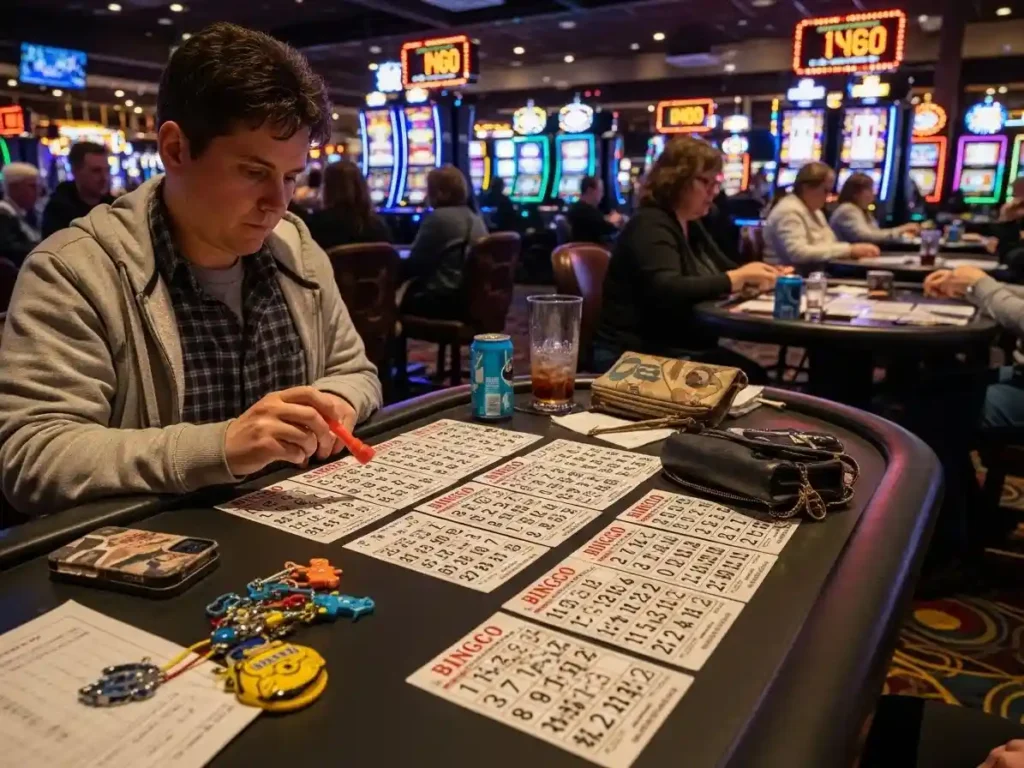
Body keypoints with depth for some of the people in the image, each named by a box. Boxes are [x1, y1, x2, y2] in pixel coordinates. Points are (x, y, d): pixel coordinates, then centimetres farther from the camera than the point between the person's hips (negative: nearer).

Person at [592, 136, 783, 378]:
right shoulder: (650, 225, -15)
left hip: (686, 349, 9)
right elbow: (666, 291, -29)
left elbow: (724, 269, 20)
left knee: (754, 376, -13)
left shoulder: (691, 226, 14)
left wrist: (767, 276, -1)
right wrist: (738, 277, -25)